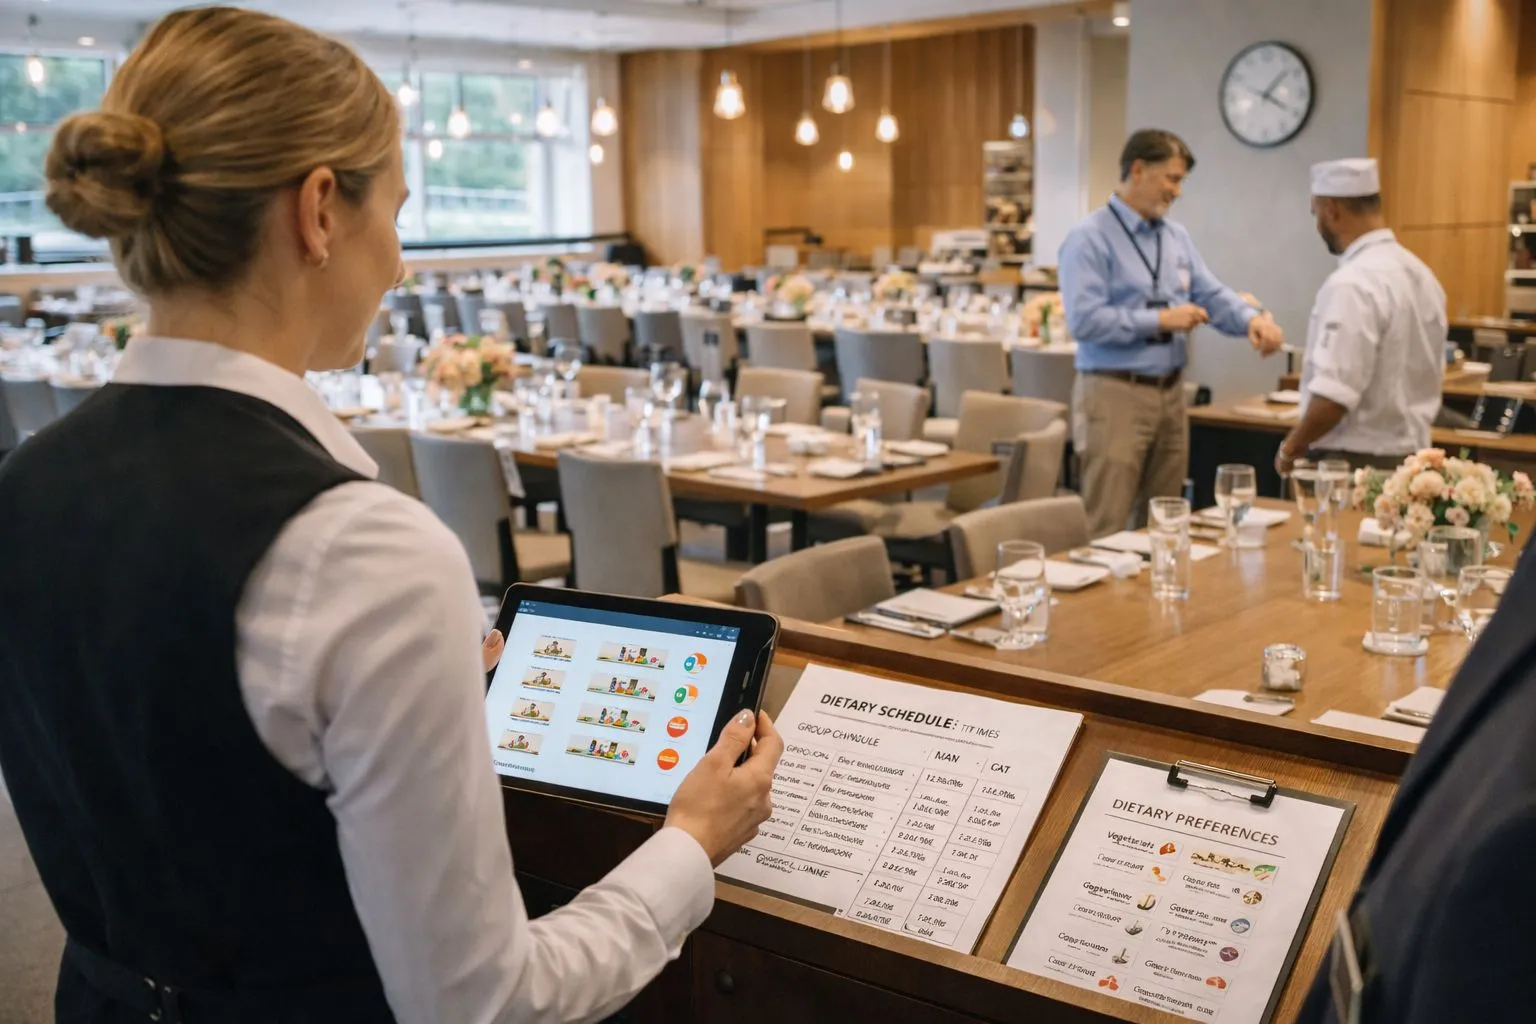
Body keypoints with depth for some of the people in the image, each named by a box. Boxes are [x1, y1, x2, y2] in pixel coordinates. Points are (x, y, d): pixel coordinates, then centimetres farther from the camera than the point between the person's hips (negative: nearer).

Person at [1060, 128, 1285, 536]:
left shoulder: (1177, 237, 13)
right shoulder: (1089, 239, -11)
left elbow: (1211, 295, 10)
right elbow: (1084, 319, -21)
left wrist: (1252, 319, -11)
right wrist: (1160, 320, -17)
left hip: (1170, 392, 8)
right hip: (1114, 394, -8)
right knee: (1107, 530, -6)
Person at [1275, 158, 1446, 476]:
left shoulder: (1352, 284, -20)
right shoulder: (1419, 273, 9)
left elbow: (1333, 398, -25)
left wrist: (1290, 448, -11)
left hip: (1354, 462, -8)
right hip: (1409, 454, 9)